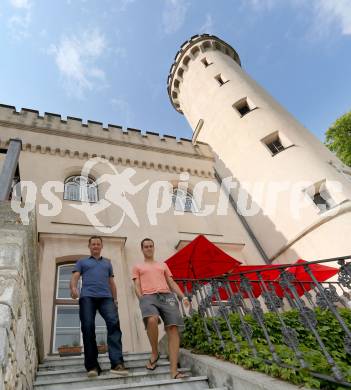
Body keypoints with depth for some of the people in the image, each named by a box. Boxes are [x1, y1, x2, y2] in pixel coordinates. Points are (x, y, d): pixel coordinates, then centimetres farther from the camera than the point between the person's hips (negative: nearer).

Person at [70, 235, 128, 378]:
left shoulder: (107, 262, 30)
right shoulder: (82, 262, 23)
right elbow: (75, 277, 7)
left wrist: (115, 299, 17)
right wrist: (73, 288, -16)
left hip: (106, 297, 1)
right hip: (87, 297, -1)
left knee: (114, 323, -18)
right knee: (88, 328, -10)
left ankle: (117, 363, -22)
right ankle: (92, 365, 0)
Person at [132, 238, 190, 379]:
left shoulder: (163, 265, 28)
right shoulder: (137, 267, 22)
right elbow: (137, 286, 11)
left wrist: (183, 297, 6)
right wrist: (142, 300, -6)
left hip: (167, 296, 3)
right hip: (148, 296, -3)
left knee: (173, 329, -14)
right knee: (152, 320, -33)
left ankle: (174, 370, -12)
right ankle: (155, 353, -6)